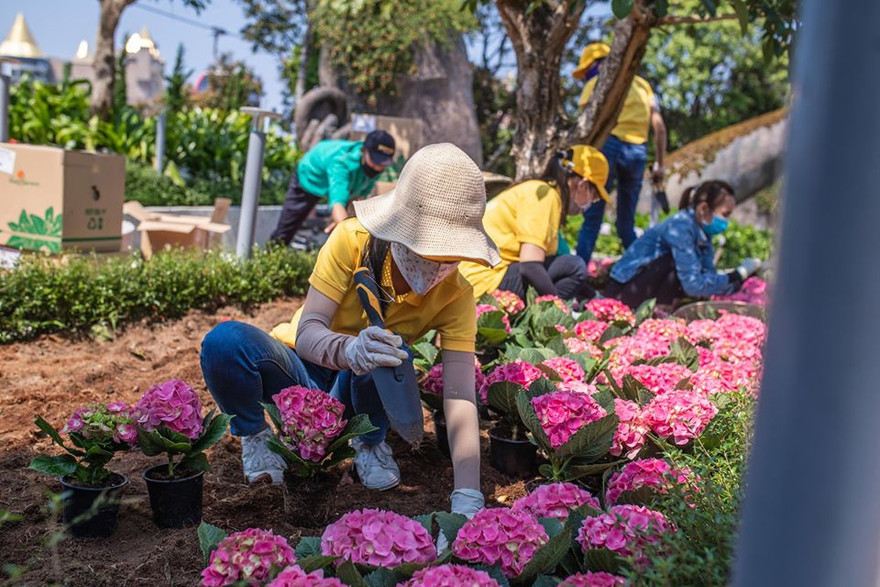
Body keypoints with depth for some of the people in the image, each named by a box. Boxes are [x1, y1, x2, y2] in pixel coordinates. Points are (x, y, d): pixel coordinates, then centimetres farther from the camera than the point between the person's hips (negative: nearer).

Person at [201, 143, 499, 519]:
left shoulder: (456, 297, -21)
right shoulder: (352, 241, -26)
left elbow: (460, 398, -29)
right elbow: (306, 333, -31)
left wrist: (467, 500, -39)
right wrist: (348, 351, -55)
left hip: (355, 391, 1)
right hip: (303, 372, -1)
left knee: (385, 353, -36)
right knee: (224, 342, -33)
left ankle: (370, 442, -2)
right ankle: (253, 434, -1)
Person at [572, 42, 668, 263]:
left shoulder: (598, 82, 10)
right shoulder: (642, 84, 25)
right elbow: (660, 128, 17)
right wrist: (660, 165, 18)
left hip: (609, 143, -4)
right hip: (638, 152, 5)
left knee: (592, 218, -6)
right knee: (627, 224, 14)